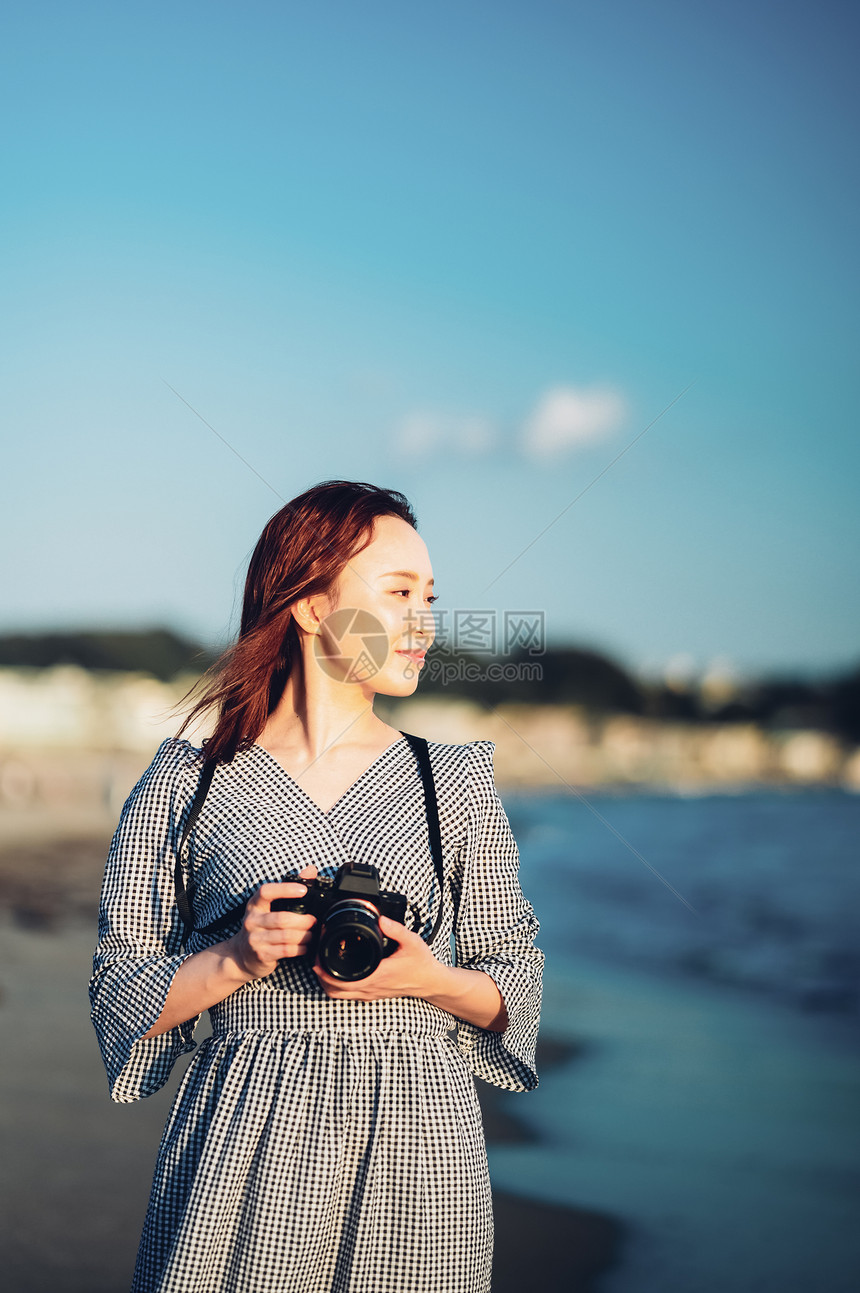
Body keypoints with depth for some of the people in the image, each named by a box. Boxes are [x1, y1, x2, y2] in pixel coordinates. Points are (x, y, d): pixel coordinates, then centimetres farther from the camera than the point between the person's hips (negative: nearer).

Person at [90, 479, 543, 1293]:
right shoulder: (184, 788, 3)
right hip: (242, 1153, -1)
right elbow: (120, 998, 4)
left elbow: (514, 988, 11)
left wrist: (431, 980, -9)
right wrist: (238, 960, -13)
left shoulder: (455, 783, 8)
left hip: (415, 1146, 2)